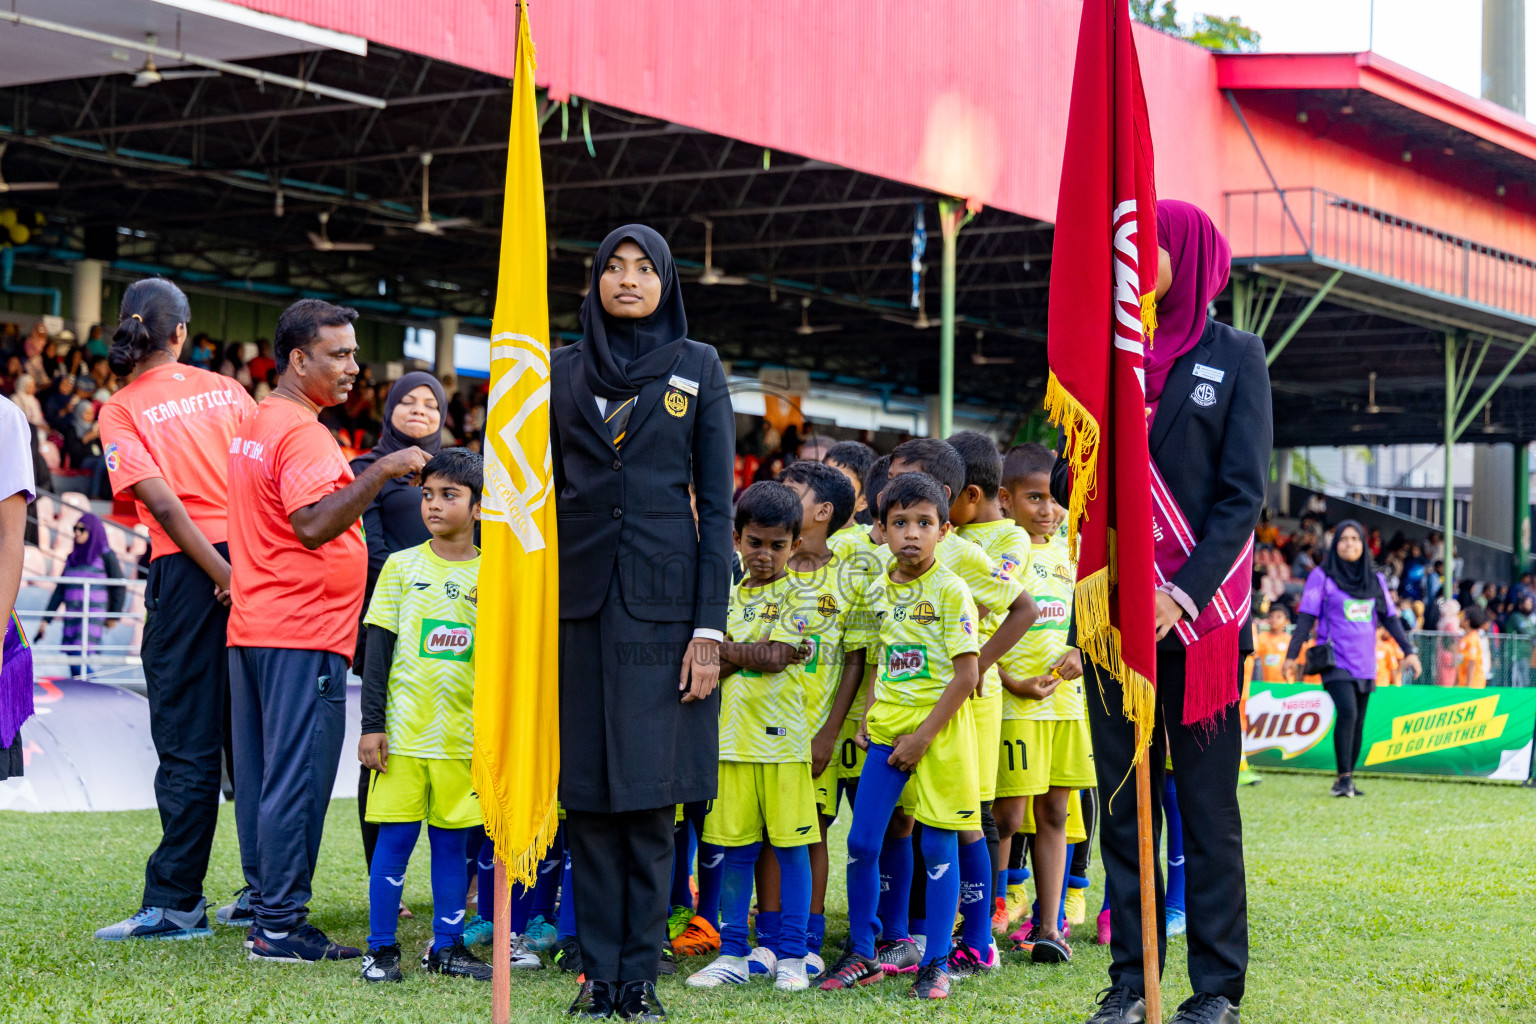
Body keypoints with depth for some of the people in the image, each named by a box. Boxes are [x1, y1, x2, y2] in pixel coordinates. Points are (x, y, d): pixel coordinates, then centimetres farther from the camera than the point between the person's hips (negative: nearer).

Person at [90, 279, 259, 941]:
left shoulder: (120, 411, 1)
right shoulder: (224, 389, 12)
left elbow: (162, 501, -12)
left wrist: (223, 576, -13)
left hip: (189, 569, -4)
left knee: (188, 744, 0)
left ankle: (176, 904, 1)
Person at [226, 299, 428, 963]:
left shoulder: (254, 423, 18)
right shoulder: (301, 431, -14)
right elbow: (313, 524, -26)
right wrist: (380, 472, -25)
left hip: (252, 628, 10)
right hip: (304, 634, -10)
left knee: (260, 775, 11)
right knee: (297, 777, -7)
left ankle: (266, 912, 16)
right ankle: (281, 927, -6)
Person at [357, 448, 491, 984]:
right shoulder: (402, 566, 2)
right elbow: (378, 649, 1)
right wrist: (371, 723, -3)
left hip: (464, 733, 2)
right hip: (404, 731, -1)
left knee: (451, 839, 8)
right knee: (395, 837, 0)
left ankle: (447, 945, 17)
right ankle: (381, 948, 8)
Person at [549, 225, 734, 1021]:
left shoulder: (698, 369, 5)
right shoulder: (563, 372, 11)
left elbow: (717, 502, 2)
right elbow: (547, 496, 12)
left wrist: (711, 627, -6)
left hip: (661, 598, -2)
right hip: (578, 597, 2)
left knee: (649, 794, -3)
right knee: (586, 795, 1)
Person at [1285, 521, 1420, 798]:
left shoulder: (1375, 579, 12)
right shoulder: (1322, 576, 0)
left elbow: (1390, 618, 16)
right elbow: (1306, 618, -2)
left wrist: (1408, 650, 9)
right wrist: (1292, 656, -7)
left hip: (1365, 663, 5)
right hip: (1336, 659, -5)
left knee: (1358, 722, 4)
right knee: (1347, 711, -22)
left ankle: (1347, 780, 14)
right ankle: (1344, 778, -18)